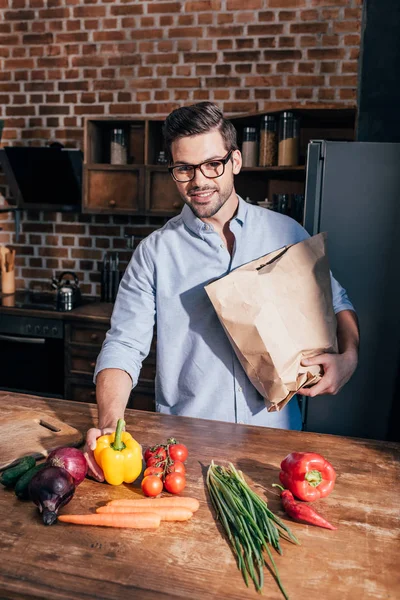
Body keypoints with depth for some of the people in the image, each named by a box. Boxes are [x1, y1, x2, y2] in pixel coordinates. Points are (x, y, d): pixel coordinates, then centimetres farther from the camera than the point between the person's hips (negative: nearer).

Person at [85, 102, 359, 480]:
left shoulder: (287, 233, 4)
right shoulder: (154, 252, -1)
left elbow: (337, 304, 15)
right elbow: (124, 346, -6)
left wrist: (348, 357, -4)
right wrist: (109, 423, -23)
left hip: (274, 432, 1)